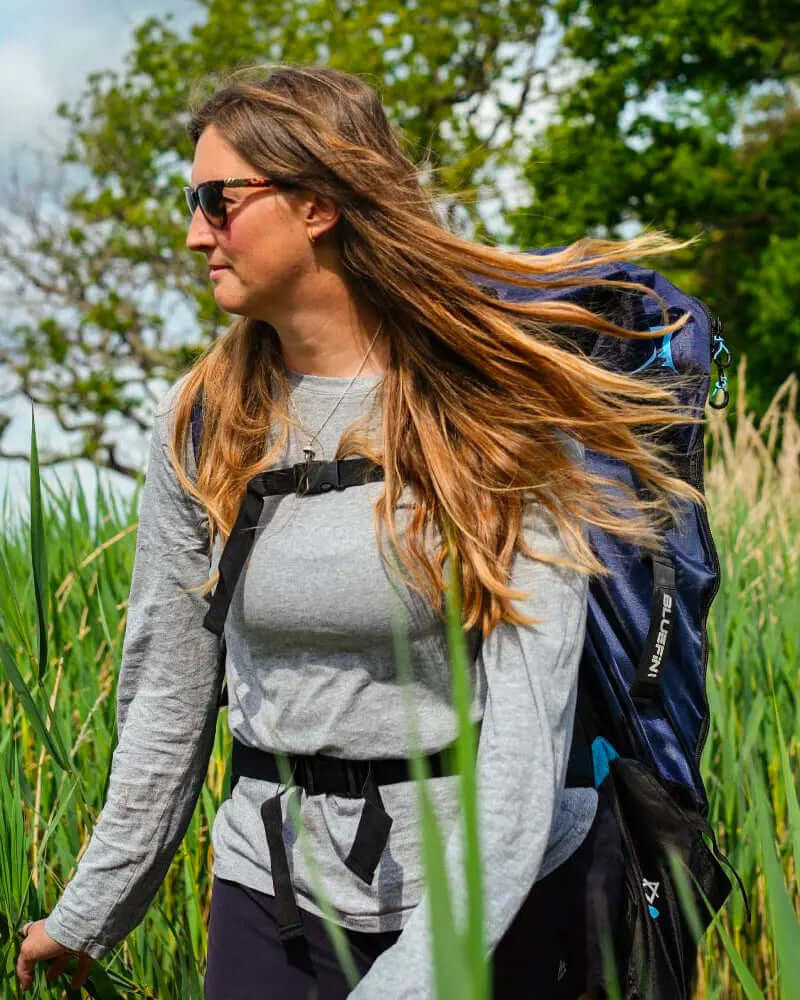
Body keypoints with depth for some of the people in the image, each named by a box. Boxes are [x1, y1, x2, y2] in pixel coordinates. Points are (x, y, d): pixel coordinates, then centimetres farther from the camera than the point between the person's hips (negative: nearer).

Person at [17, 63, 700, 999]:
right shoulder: (202, 422, -2)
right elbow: (165, 695, 5)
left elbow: (528, 719, -21)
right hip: (273, 884, 3)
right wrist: (90, 915, 9)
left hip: (497, 892, -2)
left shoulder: (501, 410, -13)